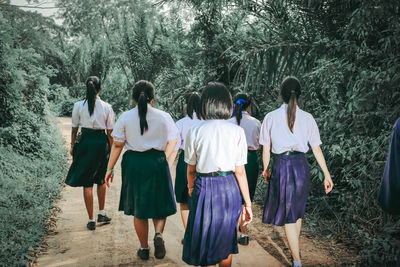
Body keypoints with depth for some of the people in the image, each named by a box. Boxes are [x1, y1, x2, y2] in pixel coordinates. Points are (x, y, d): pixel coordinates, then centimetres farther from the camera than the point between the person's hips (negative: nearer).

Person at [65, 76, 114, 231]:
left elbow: (74, 129, 2)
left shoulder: (78, 106, -4)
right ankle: (102, 214, 27)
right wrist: (111, 148, 10)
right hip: (102, 143, 1)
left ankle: (91, 220, 10)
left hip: (85, 142, -1)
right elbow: (110, 132, -1)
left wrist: (72, 145, 16)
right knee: (101, 180, 22)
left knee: (87, 183, 7)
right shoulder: (107, 107, -4)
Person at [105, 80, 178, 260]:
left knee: (138, 209, 13)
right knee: (159, 204, 17)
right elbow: (172, 142, -4)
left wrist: (110, 168, 5)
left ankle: (144, 249, 24)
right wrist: (164, 162, 7)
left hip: (133, 163, 1)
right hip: (157, 162, 0)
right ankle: (158, 234, -9)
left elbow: (117, 145, -3)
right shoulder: (164, 117, -3)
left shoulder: (125, 117, -3)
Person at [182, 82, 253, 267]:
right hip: (229, 189, 1)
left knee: (203, 239, 17)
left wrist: (191, 189, 23)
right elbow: (240, 172, -5)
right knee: (225, 240, 19)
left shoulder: (195, 131, -6)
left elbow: (191, 170, 2)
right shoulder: (237, 131, -5)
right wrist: (247, 203, 3)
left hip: (204, 188, -1)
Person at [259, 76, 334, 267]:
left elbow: (266, 149, -1)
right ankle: (295, 248, 37)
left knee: (287, 215, 5)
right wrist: (326, 175, 8)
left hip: (281, 166, -3)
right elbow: (316, 149, 1)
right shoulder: (307, 118, -1)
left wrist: (265, 169, 15)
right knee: (297, 210, 21)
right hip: (301, 165, 3)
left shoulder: (271, 118, -6)